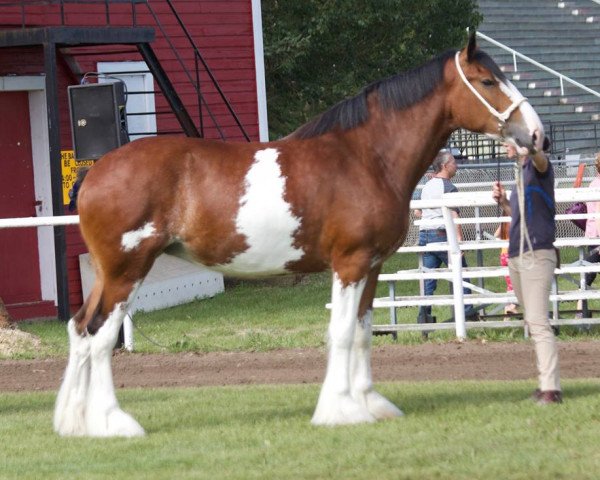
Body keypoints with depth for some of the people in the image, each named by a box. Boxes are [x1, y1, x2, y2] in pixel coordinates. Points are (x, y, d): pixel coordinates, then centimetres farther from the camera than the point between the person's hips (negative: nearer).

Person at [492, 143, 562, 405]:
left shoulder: (538, 168, -7)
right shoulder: (522, 173, 19)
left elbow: (539, 157, -33)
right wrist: (503, 202, 9)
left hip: (537, 254, -10)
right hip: (517, 256, 10)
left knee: (538, 322, -17)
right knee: (532, 322, 13)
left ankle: (551, 388, -23)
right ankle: (546, 383, 18)